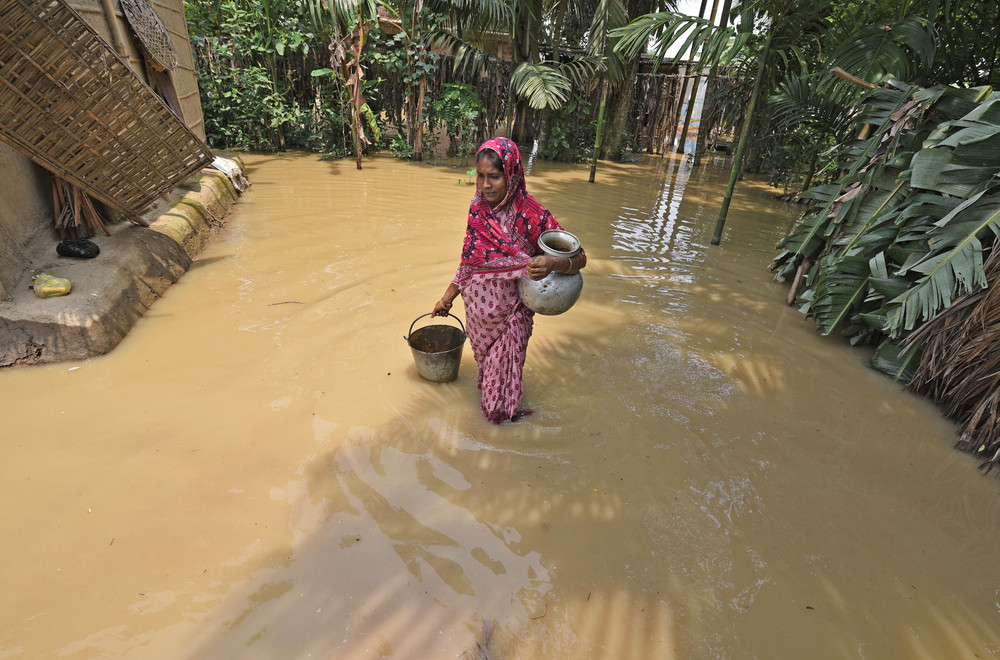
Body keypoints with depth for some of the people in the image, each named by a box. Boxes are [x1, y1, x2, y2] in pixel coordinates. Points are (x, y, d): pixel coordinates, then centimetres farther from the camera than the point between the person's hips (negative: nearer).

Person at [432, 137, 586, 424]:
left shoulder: (532, 216, -21)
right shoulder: (478, 209, -5)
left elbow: (579, 258, -20)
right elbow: (469, 260, 6)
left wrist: (551, 263, -42)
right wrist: (448, 297, 11)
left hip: (510, 312, -4)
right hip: (477, 307, 4)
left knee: (504, 365, 13)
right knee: (484, 356, 23)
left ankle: (503, 410, 42)